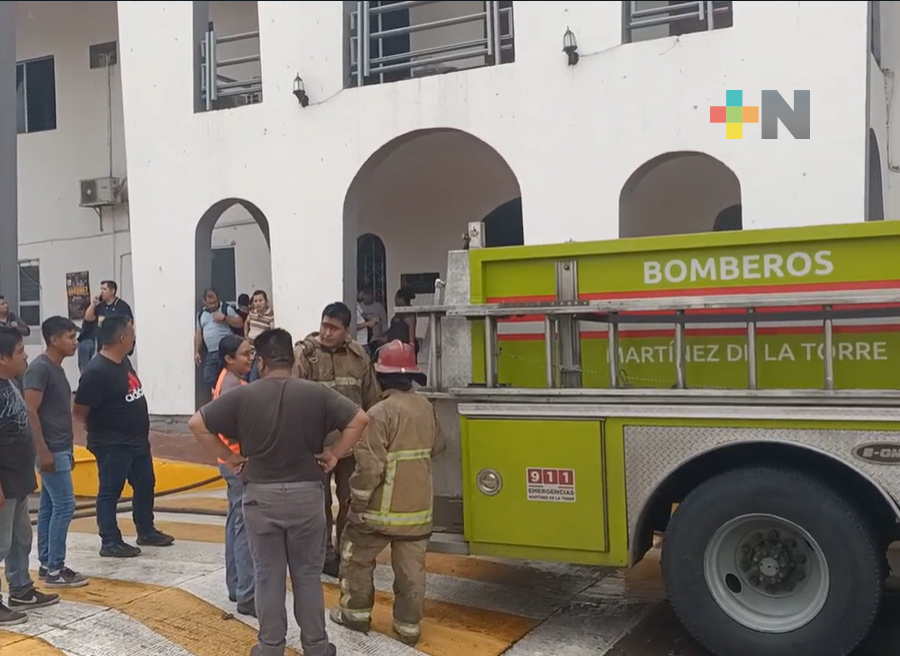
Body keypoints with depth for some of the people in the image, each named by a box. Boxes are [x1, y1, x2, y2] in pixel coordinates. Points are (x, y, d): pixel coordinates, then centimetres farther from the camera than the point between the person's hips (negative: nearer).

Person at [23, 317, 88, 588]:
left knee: (49, 506, 12)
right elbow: (30, 412, -20)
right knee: (64, 505, -7)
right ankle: (55, 570, 0)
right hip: (51, 451, -9)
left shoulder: (57, 369, 13)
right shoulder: (40, 368, -16)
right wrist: (43, 451, -23)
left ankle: (46, 565, 18)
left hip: (60, 450, 9)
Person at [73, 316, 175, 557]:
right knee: (110, 492, 2)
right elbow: (79, 412, -18)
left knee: (145, 485, 17)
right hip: (112, 445, -9)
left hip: (137, 440, 9)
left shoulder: (123, 361, 6)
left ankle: (147, 532, 31)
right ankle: (110, 543, 12)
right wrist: (101, 429, -3)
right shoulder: (96, 371, -23)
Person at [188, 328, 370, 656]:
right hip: (306, 493, 0)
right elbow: (359, 419, -10)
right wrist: (334, 454, -1)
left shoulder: (242, 395, -6)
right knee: (308, 575, 12)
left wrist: (228, 457, 1)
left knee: (268, 576, 11)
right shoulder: (316, 393, -5)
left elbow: (197, 423, -6)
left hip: (260, 495, 0)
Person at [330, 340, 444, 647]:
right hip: (419, 506, 6)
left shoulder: (381, 413, -19)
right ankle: (409, 625, 17)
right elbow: (437, 447, 18)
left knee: (356, 557, 16)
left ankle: (357, 613, 26)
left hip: (383, 507, -5)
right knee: (411, 567, 11)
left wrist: (358, 501, -10)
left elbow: (370, 466, -21)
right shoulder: (426, 407, 2)